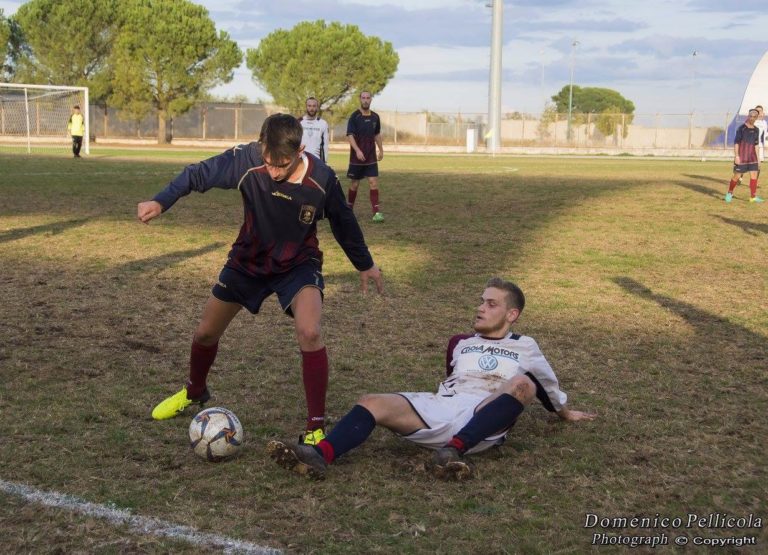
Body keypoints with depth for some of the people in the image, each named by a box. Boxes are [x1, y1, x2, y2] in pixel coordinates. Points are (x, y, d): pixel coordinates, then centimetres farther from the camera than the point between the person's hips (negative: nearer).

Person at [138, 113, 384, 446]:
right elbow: (199, 174, -15)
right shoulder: (246, 160, -26)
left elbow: (343, 221, -6)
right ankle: (195, 391, 47)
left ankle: (316, 428, -15)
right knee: (206, 333, 13)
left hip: (299, 263, -2)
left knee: (309, 332, -29)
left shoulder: (322, 179, -24)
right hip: (248, 259, 3)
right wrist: (161, 202, -32)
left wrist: (365, 264, 8)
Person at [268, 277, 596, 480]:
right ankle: (320, 455, -50)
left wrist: (565, 413, 42)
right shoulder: (460, 343, 27)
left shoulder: (524, 348, 20)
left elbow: (547, 385, 32)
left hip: (485, 423, -3)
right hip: (440, 410, 3)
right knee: (373, 404, -23)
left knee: (523, 384, -34)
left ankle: (454, 450, -48)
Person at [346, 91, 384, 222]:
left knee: (373, 182, -7)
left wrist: (381, 150, 21)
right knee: (354, 184, 6)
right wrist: (357, 150, -27)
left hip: (371, 157, 3)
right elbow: (350, 135, -15)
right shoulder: (354, 116, -8)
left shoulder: (375, 117, 6)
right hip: (357, 156, -3)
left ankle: (376, 212, -10)